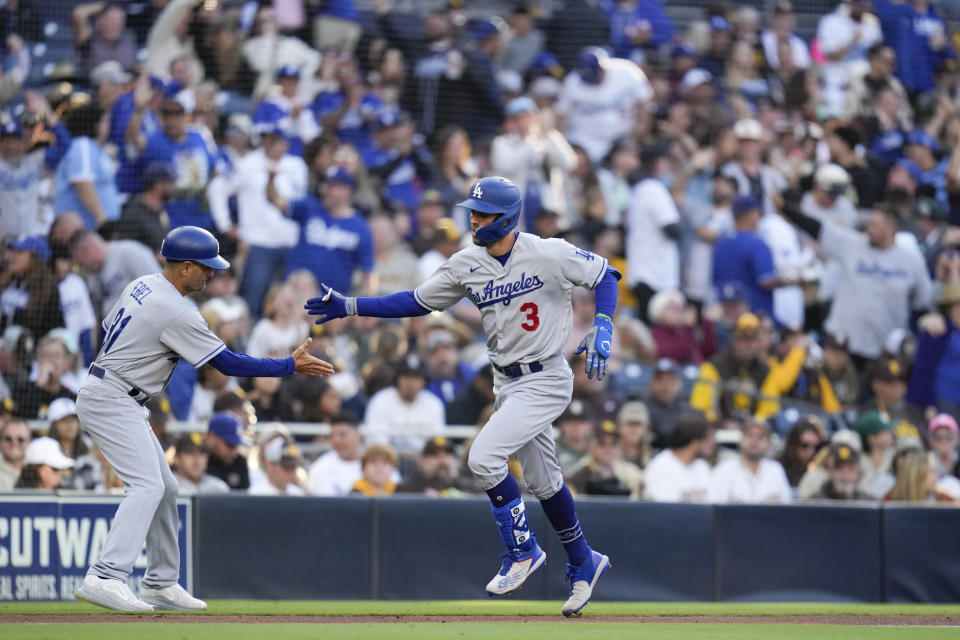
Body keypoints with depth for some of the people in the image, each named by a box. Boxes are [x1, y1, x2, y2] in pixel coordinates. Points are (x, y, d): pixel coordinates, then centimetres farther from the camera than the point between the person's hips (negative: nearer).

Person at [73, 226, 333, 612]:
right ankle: (105, 578, -34)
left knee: (165, 487, 13)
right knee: (148, 486, -21)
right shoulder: (177, 312, -19)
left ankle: (161, 584, 17)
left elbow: (108, 329, 20)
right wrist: (291, 366, -11)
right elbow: (229, 364, -16)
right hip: (110, 401, -10)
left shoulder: (140, 286, 9)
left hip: (112, 401, 10)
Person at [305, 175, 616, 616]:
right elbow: (418, 302, 4)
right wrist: (349, 307, -2)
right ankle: (583, 563, 34)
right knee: (542, 480, 16)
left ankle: (522, 550, -1)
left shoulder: (549, 255, -18)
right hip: (507, 382, 7)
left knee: (484, 457, -19)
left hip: (545, 381, -7)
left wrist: (603, 328, -19)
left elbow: (604, 274, -5)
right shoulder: (467, 265, -2)